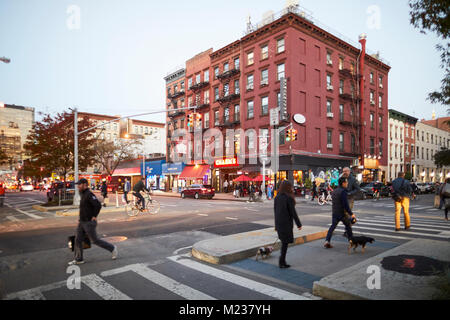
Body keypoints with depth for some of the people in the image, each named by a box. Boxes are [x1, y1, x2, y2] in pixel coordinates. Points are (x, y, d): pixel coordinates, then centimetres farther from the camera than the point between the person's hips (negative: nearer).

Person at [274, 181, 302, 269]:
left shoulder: (277, 197, 5)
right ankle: (282, 262, 7)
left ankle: (282, 261, 22)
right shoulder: (289, 198, -15)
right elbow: (293, 212, -14)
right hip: (286, 223, -7)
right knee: (285, 242, 3)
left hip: (278, 222, 7)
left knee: (284, 241, 18)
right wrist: (299, 224, -5)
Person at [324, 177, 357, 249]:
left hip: (335, 213, 6)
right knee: (348, 226, 15)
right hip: (343, 213, -6)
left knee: (333, 226, 5)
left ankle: (327, 241, -7)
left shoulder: (334, 191, 11)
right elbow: (346, 204, -21)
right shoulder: (343, 191, -16)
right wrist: (351, 213, -17)